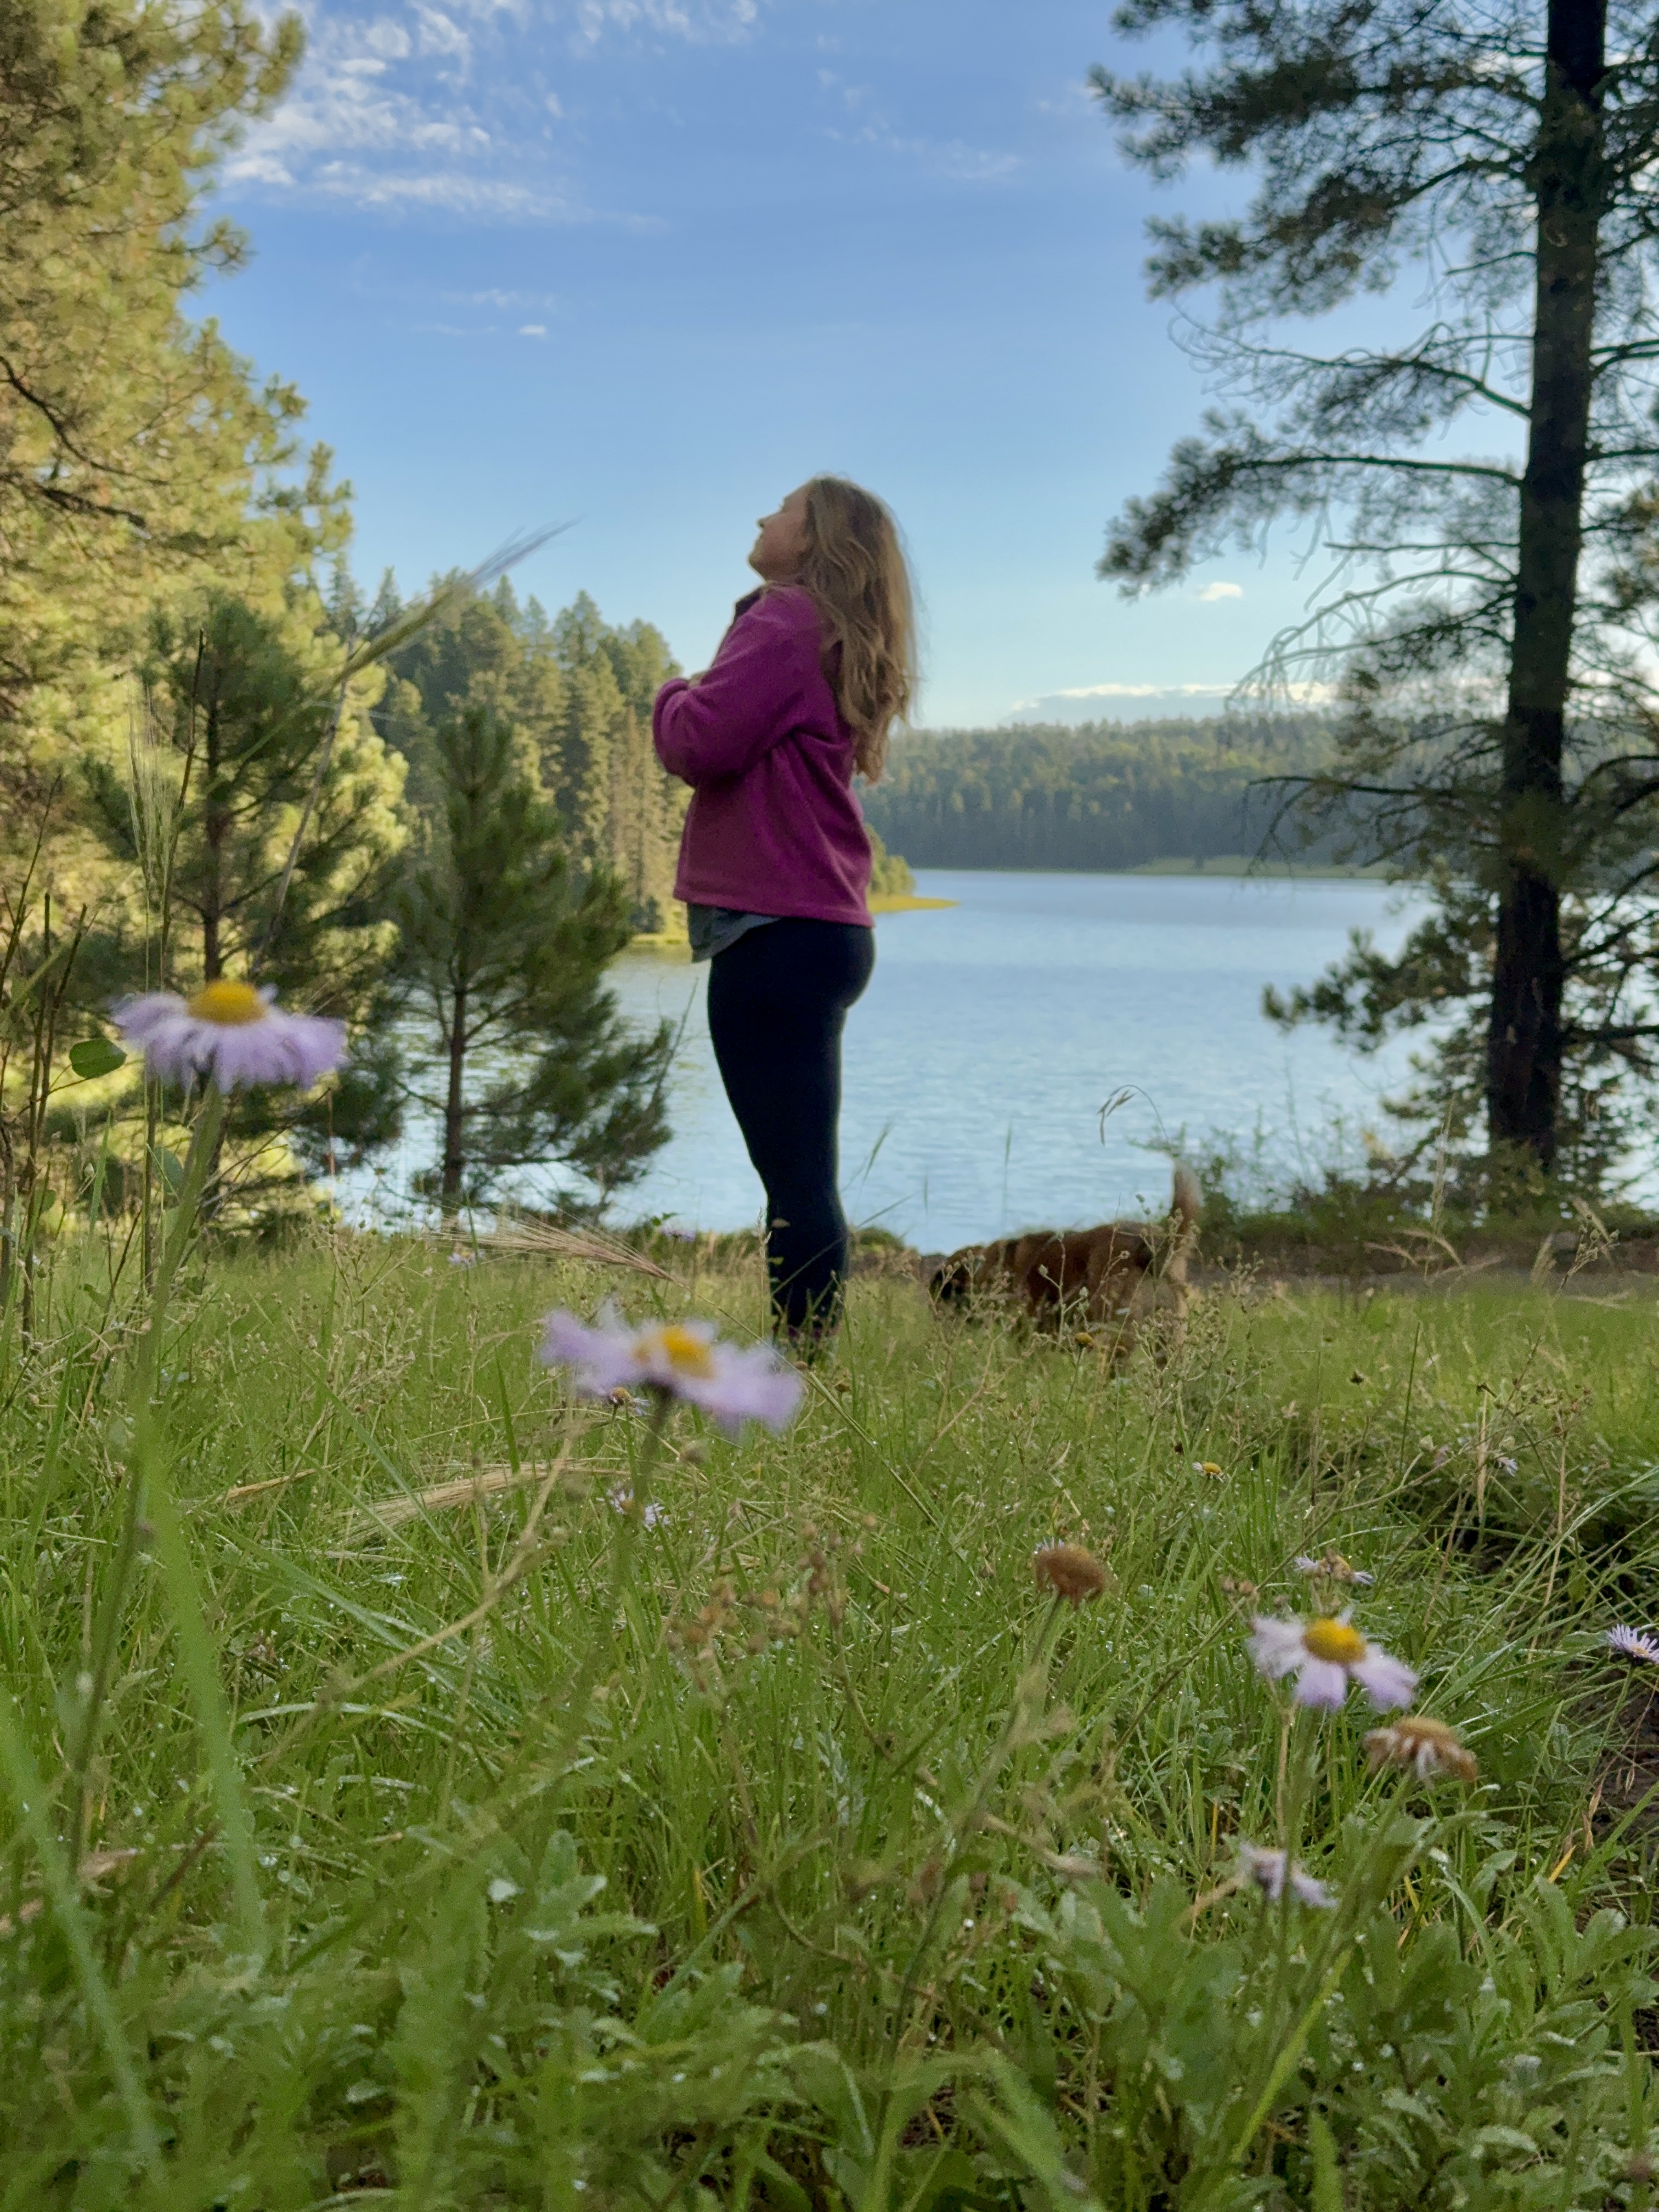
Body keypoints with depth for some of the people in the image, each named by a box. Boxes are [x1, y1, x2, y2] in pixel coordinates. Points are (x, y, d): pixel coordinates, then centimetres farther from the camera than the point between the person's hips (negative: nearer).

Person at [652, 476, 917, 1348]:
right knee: (798, 1170, 15)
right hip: (821, 924, 11)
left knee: (796, 1176, -11)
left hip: (774, 931, -11)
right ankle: (807, 1358, 22)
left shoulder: (785, 621, -10)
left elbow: (701, 743, -18)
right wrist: (694, 706, 7)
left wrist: (672, 695, 1)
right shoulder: (837, 641, 21)